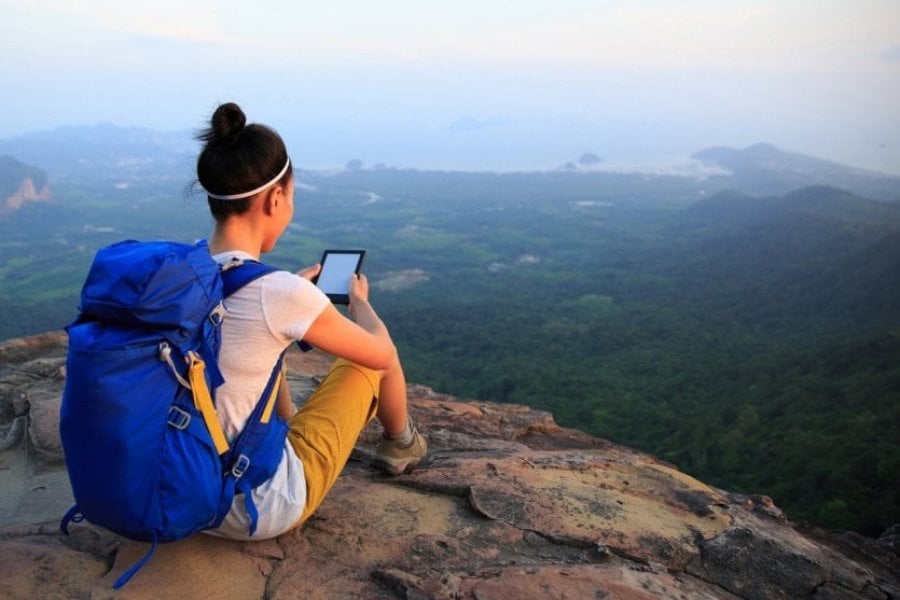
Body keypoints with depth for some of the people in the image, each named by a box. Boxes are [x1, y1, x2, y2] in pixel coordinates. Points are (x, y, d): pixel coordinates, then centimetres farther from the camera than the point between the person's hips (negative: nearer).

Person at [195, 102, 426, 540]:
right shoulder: (282, 293, -25)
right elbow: (382, 354, -6)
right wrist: (359, 301, 14)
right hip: (260, 513, -6)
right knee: (372, 358, 10)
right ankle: (400, 444, 42)